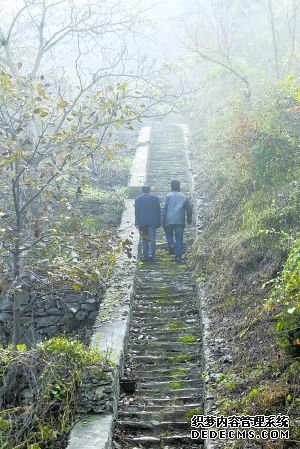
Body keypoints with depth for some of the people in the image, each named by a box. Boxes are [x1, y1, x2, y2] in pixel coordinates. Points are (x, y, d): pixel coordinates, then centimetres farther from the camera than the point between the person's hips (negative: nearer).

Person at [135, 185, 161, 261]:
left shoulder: (138, 199, 2)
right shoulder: (155, 198, 3)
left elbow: (137, 212, 1)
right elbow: (158, 211, 6)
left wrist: (137, 223, 2)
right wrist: (158, 222, 11)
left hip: (142, 222, 0)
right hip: (153, 221, 0)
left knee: (144, 239, 10)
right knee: (152, 239, 1)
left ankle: (145, 255, 10)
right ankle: (151, 254, -12)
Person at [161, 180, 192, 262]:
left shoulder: (168, 196, 5)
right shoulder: (184, 197, 14)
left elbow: (164, 209, -1)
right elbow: (189, 209, 18)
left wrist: (162, 221, 1)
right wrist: (189, 219, 32)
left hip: (169, 220, -1)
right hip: (180, 221, 2)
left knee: (169, 234, 19)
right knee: (179, 238, 5)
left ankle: (171, 245, -9)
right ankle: (178, 256, 0)